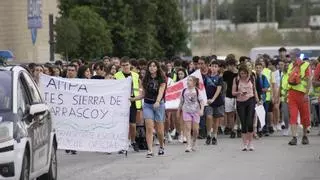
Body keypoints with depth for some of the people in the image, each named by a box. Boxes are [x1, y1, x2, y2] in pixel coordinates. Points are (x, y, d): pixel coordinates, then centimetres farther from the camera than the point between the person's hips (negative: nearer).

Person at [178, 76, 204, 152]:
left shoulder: (197, 91, -1)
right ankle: (188, 145, -14)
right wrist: (179, 111, 20)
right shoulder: (184, 91, 6)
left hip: (196, 111, -1)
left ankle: (193, 143, 25)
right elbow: (181, 101, 16)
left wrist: (201, 110, -19)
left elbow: (201, 101, -6)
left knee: (195, 129, 1)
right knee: (187, 128, -10)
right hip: (186, 111, 1)